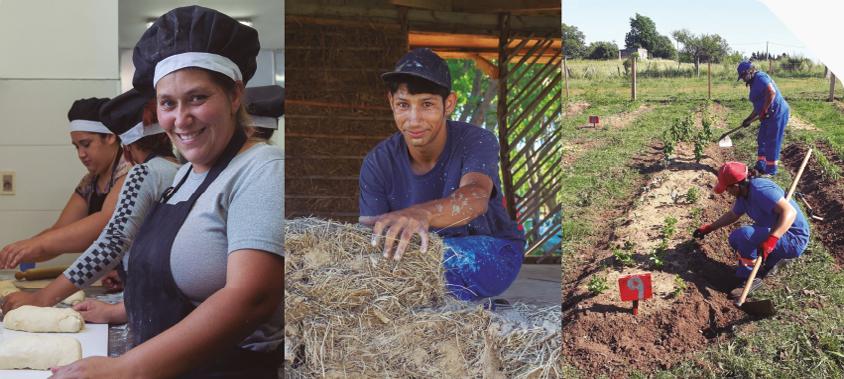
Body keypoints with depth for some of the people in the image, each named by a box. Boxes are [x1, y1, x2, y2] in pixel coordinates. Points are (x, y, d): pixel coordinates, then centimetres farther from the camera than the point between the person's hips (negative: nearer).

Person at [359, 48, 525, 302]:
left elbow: (476, 196, -42)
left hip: (490, 251, -4)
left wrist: (421, 213, -65)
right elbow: (368, 233, -18)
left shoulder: (477, 142, -20)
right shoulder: (377, 163, -10)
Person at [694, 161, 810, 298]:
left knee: (743, 235, -27)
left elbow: (790, 212, -37)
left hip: (794, 240, -10)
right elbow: (733, 215, 23)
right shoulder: (744, 193, 3)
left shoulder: (760, 190, -27)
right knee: (735, 239, 13)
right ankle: (776, 258, 17)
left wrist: (771, 240, -46)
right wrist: (709, 228, 27)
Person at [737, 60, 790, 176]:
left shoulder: (760, 78, -13)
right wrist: (749, 119, 19)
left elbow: (771, 92, -30)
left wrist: (764, 111, -24)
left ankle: (771, 170, 7)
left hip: (777, 113, -11)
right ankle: (760, 167, 26)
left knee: (772, 142, -3)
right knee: (761, 140, 16)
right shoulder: (754, 84, 18)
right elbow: (758, 106, 23)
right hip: (769, 115, 11)